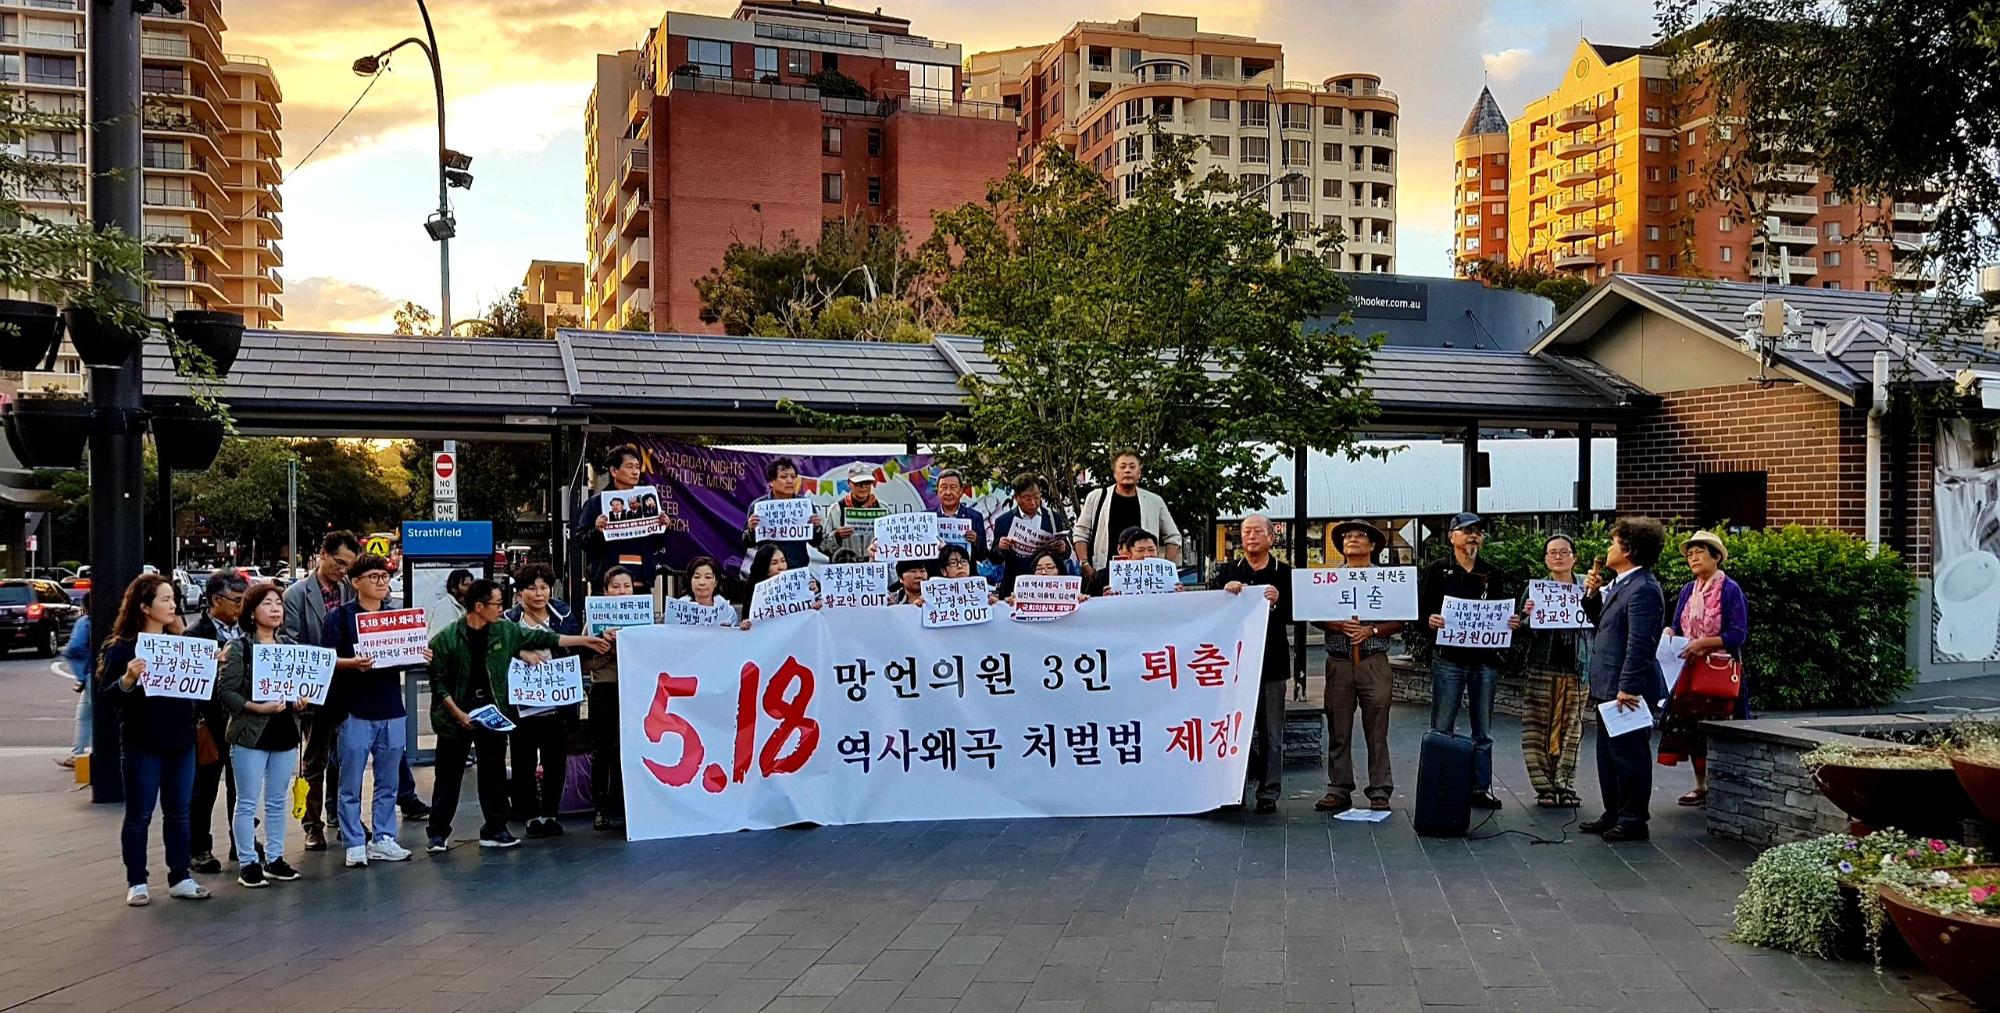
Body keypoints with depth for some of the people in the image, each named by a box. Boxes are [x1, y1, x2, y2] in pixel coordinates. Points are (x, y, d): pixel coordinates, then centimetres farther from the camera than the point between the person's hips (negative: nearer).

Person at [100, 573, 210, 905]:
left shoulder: (179, 642, 9)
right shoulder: (122, 647, -8)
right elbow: (107, 697, -12)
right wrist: (128, 679, -30)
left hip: (181, 741, 5)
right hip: (142, 745, -5)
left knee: (178, 813, 10)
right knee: (139, 815, 5)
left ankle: (180, 878, 17)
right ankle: (136, 882, 14)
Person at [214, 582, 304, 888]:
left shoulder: (289, 645, 9)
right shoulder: (238, 647, -6)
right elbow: (226, 691, -11)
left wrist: (302, 700, -2)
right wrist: (257, 707, -21)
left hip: (285, 731, 5)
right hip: (250, 733, -5)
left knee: (278, 801, 12)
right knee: (247, 802, 1)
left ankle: (274, 858, 21)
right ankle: (248, 862, 9)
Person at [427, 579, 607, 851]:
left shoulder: (505, 631, 3)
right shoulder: (446, 639, -9)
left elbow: (542, 638, 8)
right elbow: (438, 681, -7)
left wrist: (586, 641, 7)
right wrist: (458, 714, -14)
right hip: (456, 714, -3)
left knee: (494, 773, 6)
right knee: (449, 775, 4)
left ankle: (494, 829, 15)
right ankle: (439, 833, 14)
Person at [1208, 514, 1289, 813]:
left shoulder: (1284, 574, 4)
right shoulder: (1227, 572, 9)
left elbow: (1295, 615, -5)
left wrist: (1278, 601, -24)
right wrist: (1225, 591, -19)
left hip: (1271, 662, -1)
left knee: (1271, 732, 3)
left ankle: (1269, 791, 9)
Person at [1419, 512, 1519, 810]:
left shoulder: (1492, 575, 14)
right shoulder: (1437, 571, 4)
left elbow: (1504, 613, 15)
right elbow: (1419, 607, -1)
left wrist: (1512, 622, -7)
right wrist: (1430, 619, -22)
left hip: (1485, 659, 4)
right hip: (1449, 658, -3)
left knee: (1483, 731, 8)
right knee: (1442, 729, -1)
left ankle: (1481, 787, 15)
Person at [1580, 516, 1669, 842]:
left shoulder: (1643, 589, -18)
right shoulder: (1621, 584, 14)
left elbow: (1639, 644, -23)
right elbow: (1602, 622, 23)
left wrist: (1627, 688, -25)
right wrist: (1593, 595, 7)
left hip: (1627, 690, -11)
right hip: (1611, 689, 11)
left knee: (1629, 755, -1)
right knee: (1609, 754, 17)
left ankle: (1633, 821, 8)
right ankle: (1614, 815, 27)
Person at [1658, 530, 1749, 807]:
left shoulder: (1731, 590, -9)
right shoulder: (1688, 590, 10)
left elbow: (1738, 634, -13)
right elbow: (1676, 625, 13)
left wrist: (1703, 642, -22)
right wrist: (1669, 634, -9)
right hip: (1690, 671, 6)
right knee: (1690, 729, 7)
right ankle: (1700, 787, 18)